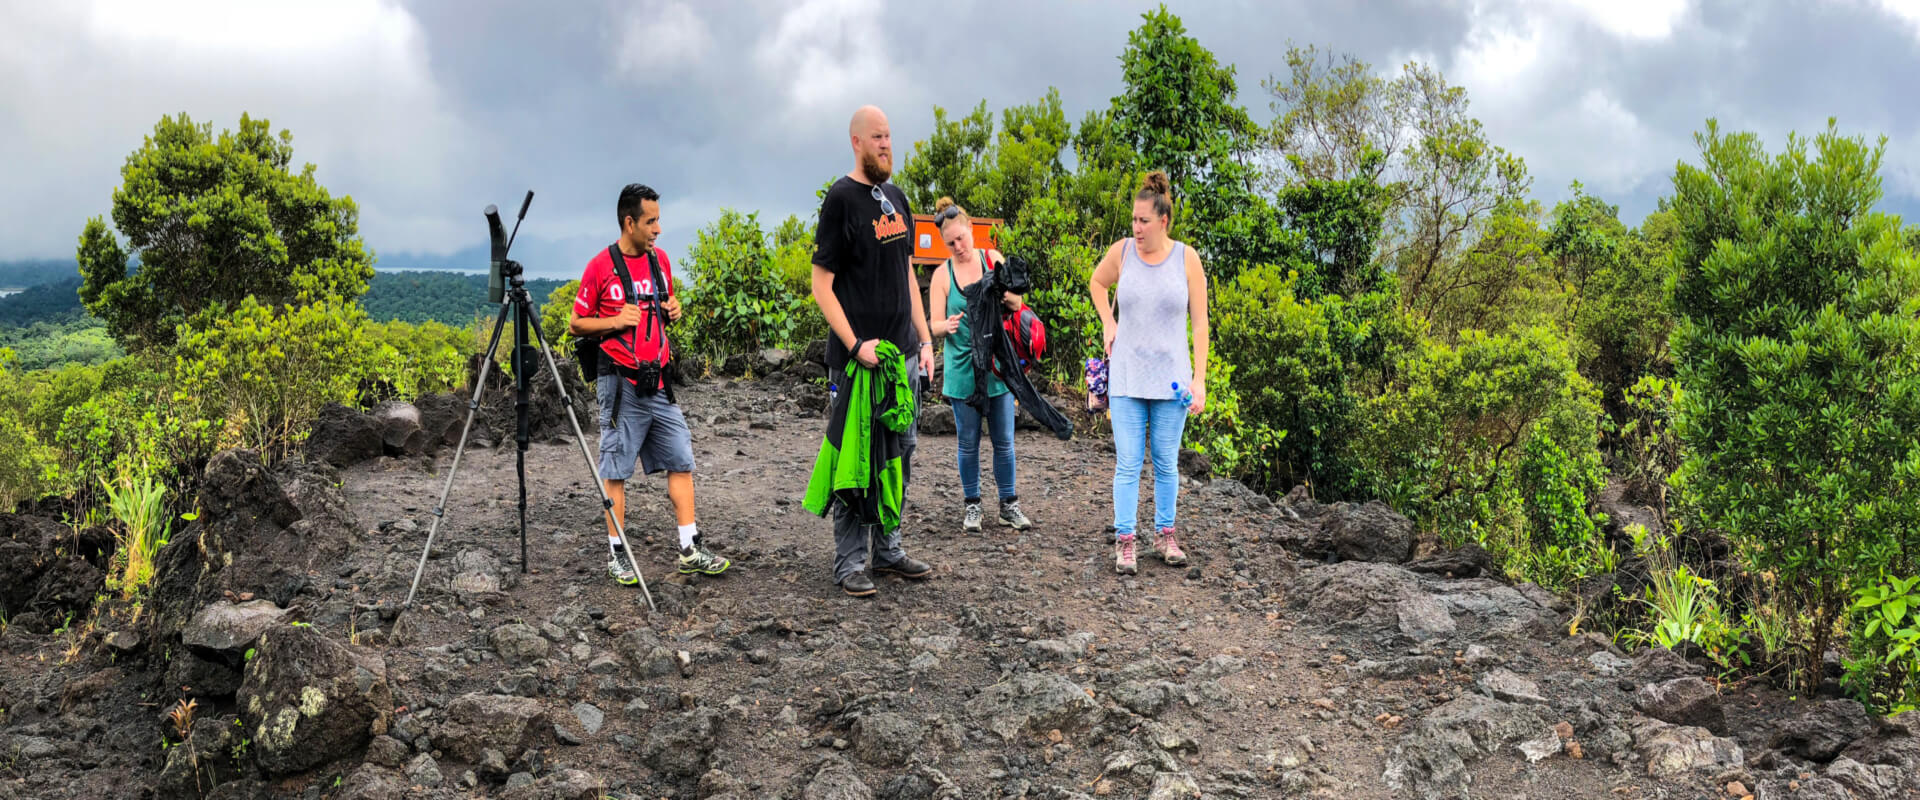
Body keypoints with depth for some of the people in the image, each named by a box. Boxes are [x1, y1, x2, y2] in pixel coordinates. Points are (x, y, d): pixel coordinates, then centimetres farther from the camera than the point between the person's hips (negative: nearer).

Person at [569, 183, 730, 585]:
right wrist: (616, 321, -16)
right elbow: (576, 324, -1)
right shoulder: (600, 267, -7)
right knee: (617, 469, 2)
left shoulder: (660, 259, 10)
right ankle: (617, 553, 10)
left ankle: (691, 550, 9)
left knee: (681, 461, 4)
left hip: (659, 380, 6)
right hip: (621, 383, -6)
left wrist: (674, 308, 2)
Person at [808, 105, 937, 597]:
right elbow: (821, 285, -11)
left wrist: (924, 339, 13)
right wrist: (855, 345, -19)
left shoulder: (897, 199, 14)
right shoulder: (841, 198, -8)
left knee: (900, 453, 12)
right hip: (860, 357, -7)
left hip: (904, 354, 8)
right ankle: (849, 564, 5)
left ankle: (888, 550, 24)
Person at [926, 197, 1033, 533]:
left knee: (1004, 440, 6)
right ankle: (972, 505, 18)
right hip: (962, 369, -1)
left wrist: (998, 293, -17)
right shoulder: (943, 274, -1)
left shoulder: (993, 259, 3)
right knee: (968, 442, 6)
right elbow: (934, 325, -2)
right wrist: (947, 325, -26)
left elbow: (1016, 304, 5)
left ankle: (1008, 504, 17)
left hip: (997, 365, 1)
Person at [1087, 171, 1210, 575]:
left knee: (1166, 462, 9)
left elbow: (1199, 322, -1)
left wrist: (1199, 379, -6)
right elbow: (1096, 283, 21)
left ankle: (1165, 535, 22)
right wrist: (1108, 324, 7)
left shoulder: (1186, 258, -4)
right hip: (1126, 377, 0)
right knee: (1127, 463, -2)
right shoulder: (1122, 251, -1)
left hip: (1170, 378, 0)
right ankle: (1124, 542, 3)